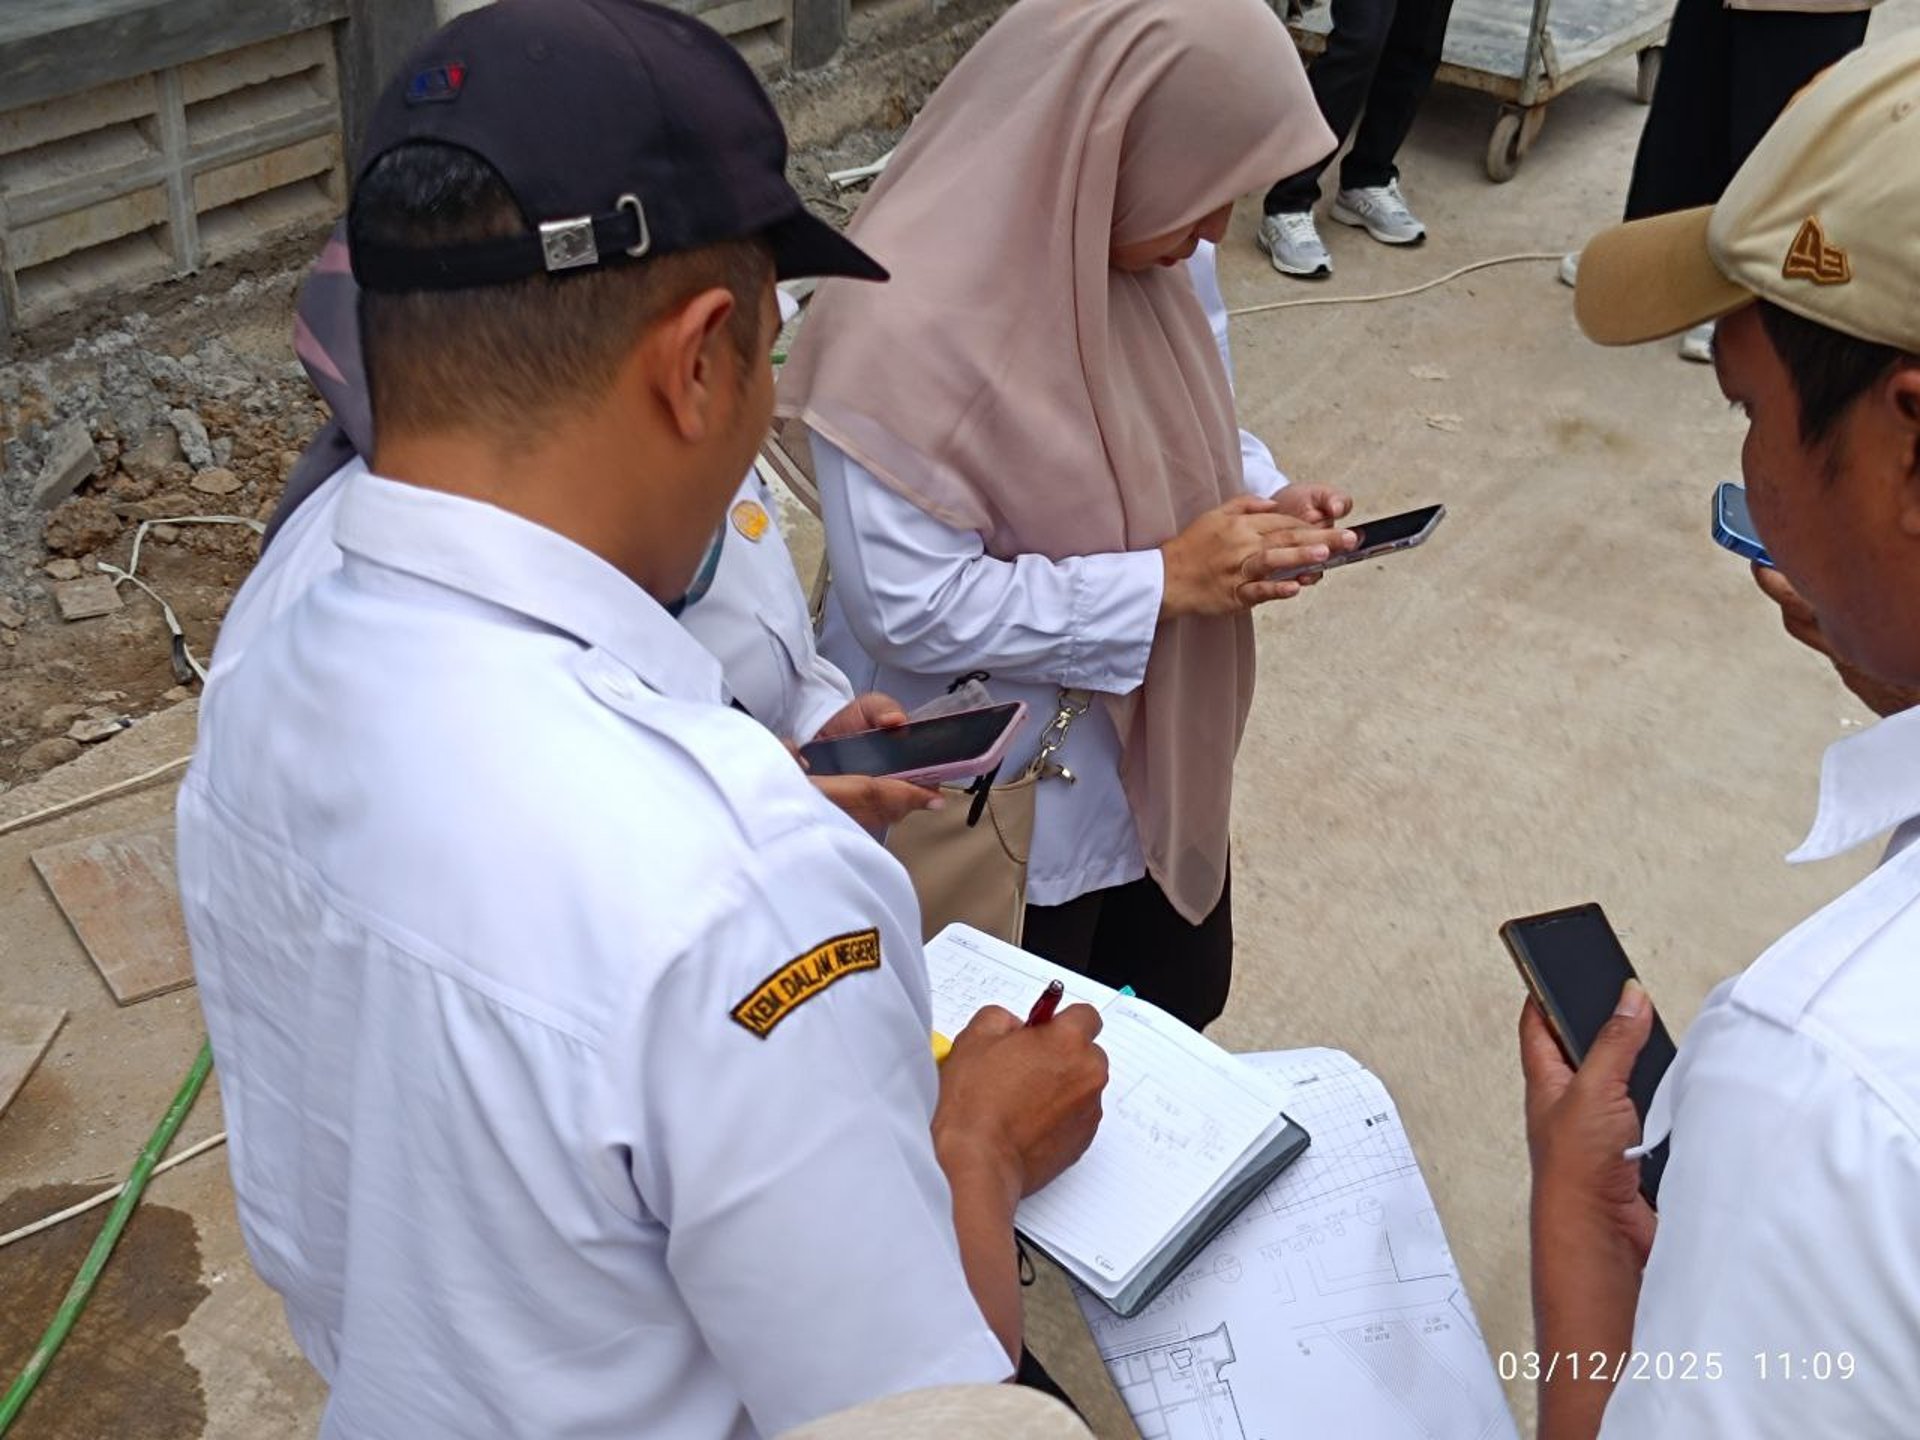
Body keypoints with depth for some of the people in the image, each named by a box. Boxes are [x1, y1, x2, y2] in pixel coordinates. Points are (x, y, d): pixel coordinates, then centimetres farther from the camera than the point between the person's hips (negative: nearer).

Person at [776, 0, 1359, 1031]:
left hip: (1160, 751, 7)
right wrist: (1163, 582, -27)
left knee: (1183, 997, 27)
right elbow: (912, 609, -30)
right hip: (1004, 795, -7)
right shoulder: (904, 322, -31)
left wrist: (1262, 505, -10)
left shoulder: (1141, 256, -7)